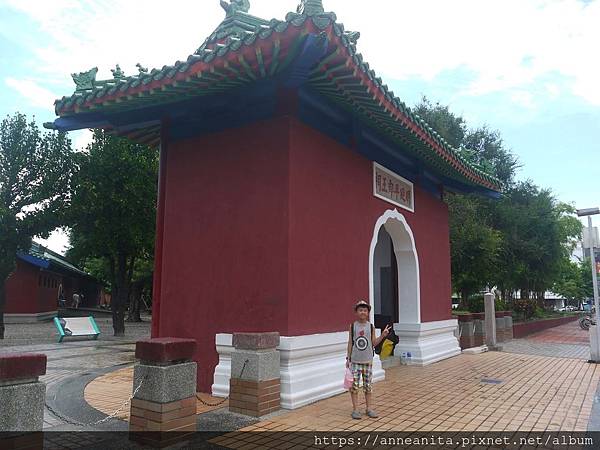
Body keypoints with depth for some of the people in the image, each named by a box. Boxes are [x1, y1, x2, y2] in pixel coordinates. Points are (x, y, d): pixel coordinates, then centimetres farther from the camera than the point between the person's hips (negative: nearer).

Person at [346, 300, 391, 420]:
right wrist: (348, 358, 0)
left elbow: (374, 343, 3)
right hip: (355, 360, -1)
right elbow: (350, 343, 1)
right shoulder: (353, 326, -2)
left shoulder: (371, 326, 1)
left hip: (368, 360, 1)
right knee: (354, 385, 0)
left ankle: (369, 408, 19)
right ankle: (355, 409, 10)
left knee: (368, 386, 7)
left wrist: (382, 336, -10)